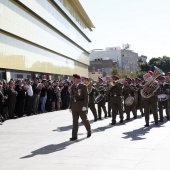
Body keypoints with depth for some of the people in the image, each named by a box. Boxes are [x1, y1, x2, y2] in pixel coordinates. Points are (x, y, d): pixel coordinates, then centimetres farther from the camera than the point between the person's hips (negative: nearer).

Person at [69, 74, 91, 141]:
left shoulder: (83, 87, -7)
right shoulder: (72, 87, 8)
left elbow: (86, 97, -10)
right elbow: (72, 97, 11)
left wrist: (85, 106, -19)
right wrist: (70, 106, 9)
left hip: (81, 106, -4)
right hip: (74, 107, 4)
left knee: (84, 120, 8)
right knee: (75, 121, 1)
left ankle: (89, 131, 33)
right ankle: (74, 136, 2)